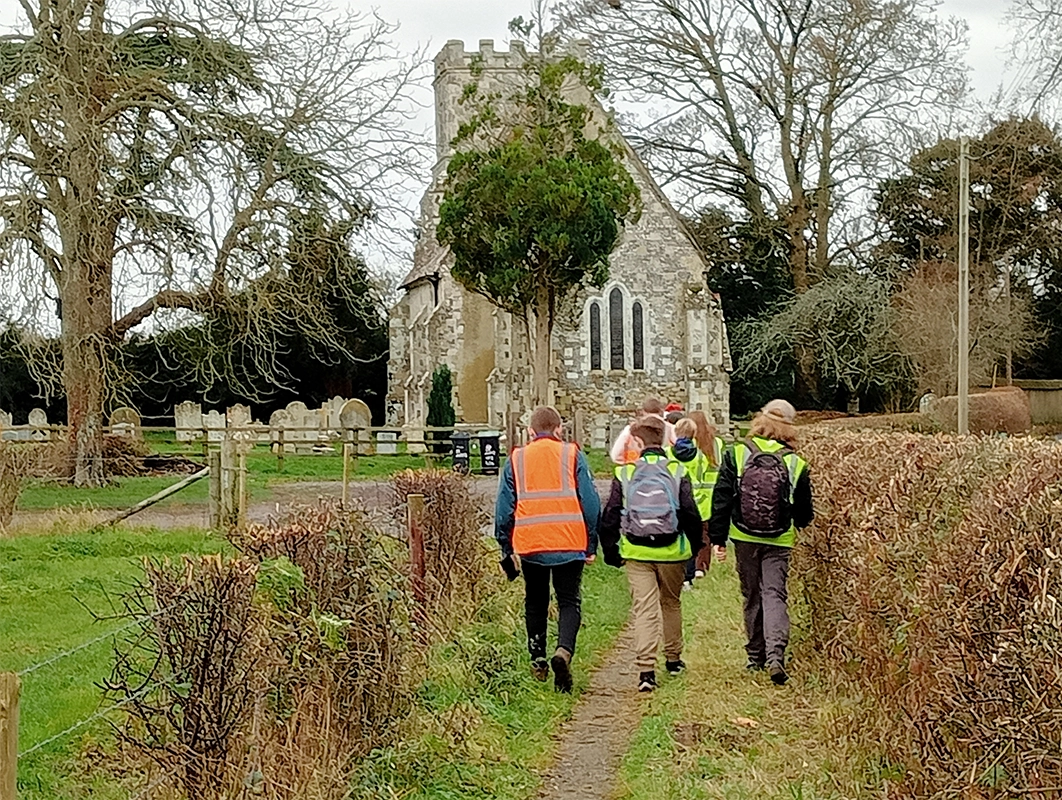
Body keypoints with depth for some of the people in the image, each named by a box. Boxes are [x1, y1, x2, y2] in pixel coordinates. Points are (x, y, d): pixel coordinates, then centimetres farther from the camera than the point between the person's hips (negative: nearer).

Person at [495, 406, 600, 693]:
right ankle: (564, 650, -19)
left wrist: (507, 548, 14)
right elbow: (590, 502, 1)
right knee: (569, 601, 4)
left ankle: (538, 661, 20)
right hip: (570, 542, -2)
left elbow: (504, 508, 8)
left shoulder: (516, 460, 8)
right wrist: (591, 544, 7)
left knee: (535, 603, 18)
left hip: (529, 544, 2)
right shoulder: (573, 455, 3)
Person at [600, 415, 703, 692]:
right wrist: (694, 548, 13)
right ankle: (673, 659, 33)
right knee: (671, 604, 20)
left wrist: (610, 551, 11)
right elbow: (691, 515, -1)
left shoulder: (624, 473, -2)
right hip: (672, 552, 1)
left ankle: (645, 670, -11)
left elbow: (610, 516, 0)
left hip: (636, 554, -1)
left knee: (644, 609, 0)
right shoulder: (678, 473, -2)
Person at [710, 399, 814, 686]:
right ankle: (775, 654, -17)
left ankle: (755, 656, 22)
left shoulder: (736, 454, -6)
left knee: (752, 597, 14)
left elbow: (721, 499, -4)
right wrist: (795, 522, 27)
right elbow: (804, 514, 4)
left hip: (744, 539, 1)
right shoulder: (796, 464, -5)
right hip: (779, 542, -1)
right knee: (775, 595, 0)